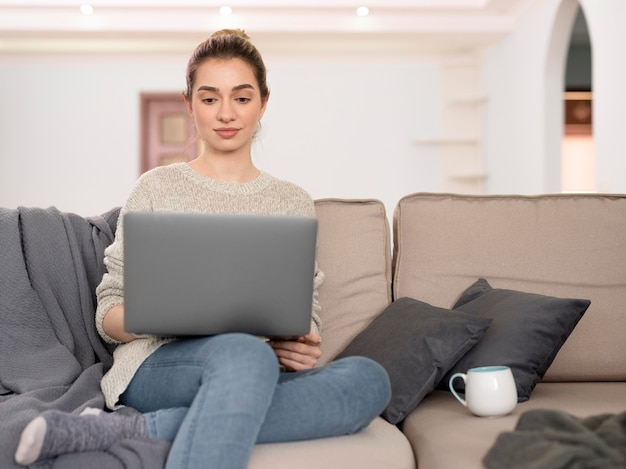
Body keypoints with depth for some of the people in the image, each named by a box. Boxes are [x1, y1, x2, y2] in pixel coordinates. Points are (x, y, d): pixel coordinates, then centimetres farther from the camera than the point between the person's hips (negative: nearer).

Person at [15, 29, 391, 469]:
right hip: (156, 367, -4)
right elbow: (108, 315, 6)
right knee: (246, 354, -39)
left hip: (266, 374, 5)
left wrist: (303, 346, -11)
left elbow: (307, 316, 14)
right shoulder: (157, 188, 7)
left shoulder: (295, 202, 15)